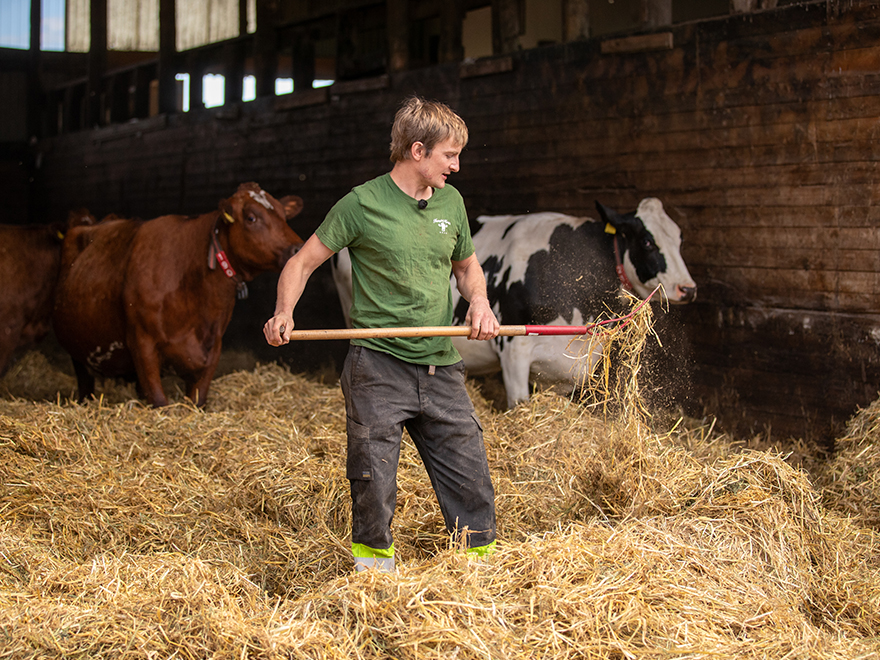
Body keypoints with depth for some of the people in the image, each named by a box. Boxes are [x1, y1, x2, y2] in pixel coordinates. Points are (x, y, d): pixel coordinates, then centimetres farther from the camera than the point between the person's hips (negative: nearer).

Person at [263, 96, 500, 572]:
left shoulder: (451, 202, 10)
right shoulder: (362, 204, -6)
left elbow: (467, 266, 25)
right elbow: (302, 263, -1)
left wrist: (478, 301, 4)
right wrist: (284, 312, -18)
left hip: (441, 368, 5)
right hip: (378, 366, -4)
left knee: (469, 474, 7)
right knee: (373, 479, 0)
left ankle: (482, 561, 22)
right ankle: (371, 561, 21)